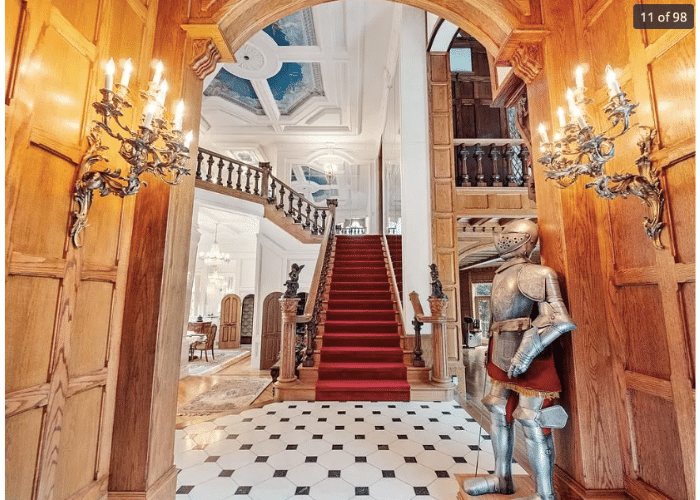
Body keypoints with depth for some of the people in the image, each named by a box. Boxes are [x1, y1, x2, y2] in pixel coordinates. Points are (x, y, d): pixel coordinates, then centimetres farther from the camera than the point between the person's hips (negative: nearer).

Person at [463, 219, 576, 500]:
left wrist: (525, 353, -24)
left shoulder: (533, 274, -13)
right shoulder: (501, 275, 14)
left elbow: (559, 320, -21)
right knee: (499, 416, 17)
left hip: (528, 361, -9)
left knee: (533, 425, 1)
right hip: (502, 360, 9)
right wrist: (492, 355, 20)